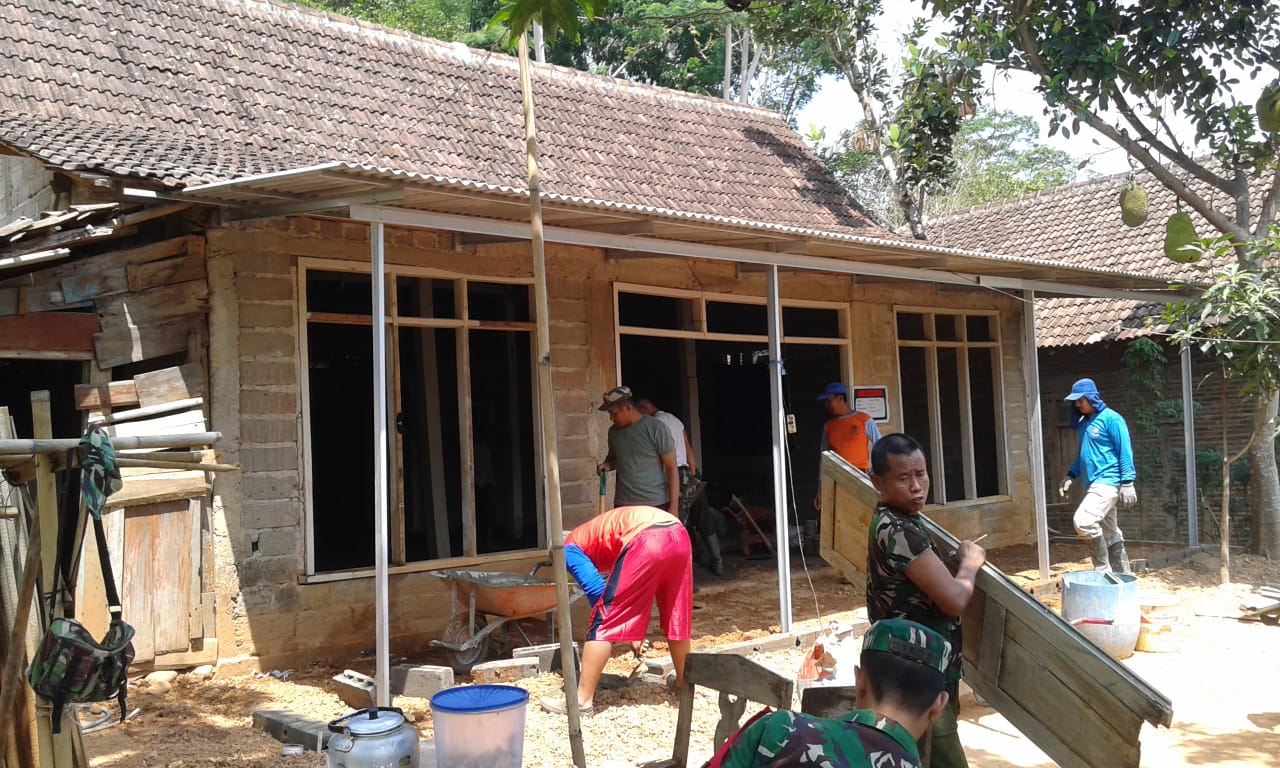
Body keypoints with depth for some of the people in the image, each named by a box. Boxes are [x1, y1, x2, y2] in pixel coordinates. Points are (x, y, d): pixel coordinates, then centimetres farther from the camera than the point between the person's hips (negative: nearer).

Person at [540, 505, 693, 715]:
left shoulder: (570, 548, 20)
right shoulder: (597, 534, 41)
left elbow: (596, 591, 7)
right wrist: (637, 632, 46)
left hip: (646, 541, -8)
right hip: (678, 534, 8)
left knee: (604, 621, 4)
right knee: (676, 618, 26)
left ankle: (582, 699, 5)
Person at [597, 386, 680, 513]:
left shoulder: (656, 428, -8)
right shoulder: (614, 431, 8)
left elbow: (671, 468, -7)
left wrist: (674, 506, -12)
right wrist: (607, 464, 2)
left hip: (656, 505, -5)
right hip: (623, 505, 5)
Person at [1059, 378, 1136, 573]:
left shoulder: (1111, 419, -9)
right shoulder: (1083, 423, 15)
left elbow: (1125, 452, -12)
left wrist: (1127, 483, -17)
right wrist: (1071, 475, 14)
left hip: (1107, 481, -9)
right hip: (1092, 484, 9)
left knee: (1083, 521, -22)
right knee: (1110, 533, 13)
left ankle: (1102, 569, -11)